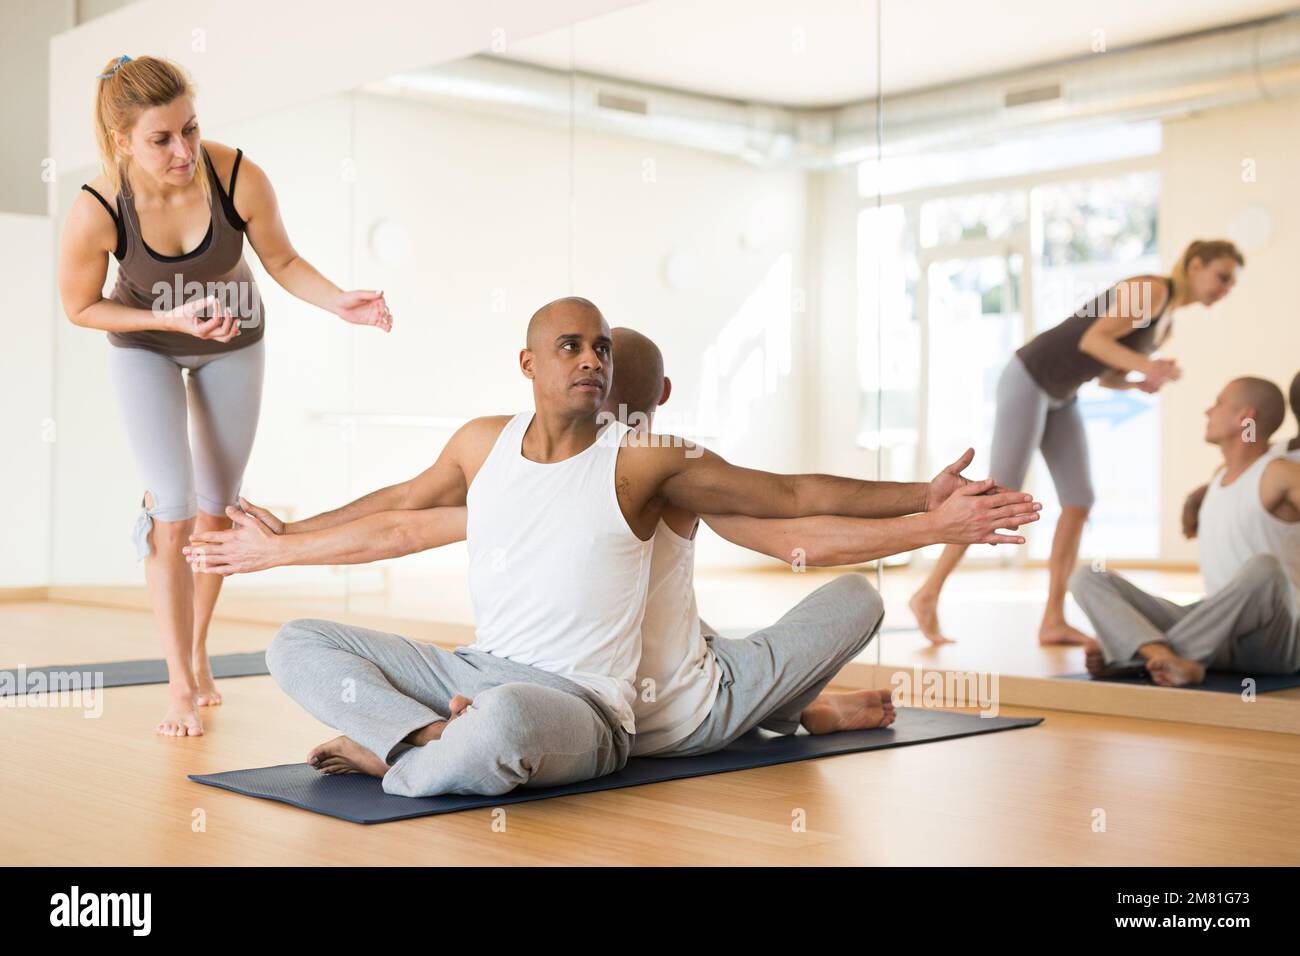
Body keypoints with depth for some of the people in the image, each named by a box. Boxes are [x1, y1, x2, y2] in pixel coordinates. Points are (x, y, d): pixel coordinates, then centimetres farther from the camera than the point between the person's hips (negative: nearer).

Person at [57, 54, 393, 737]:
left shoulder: (240, 178, -32)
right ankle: (181, 686, 2)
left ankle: (198, 650, 35)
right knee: (173, 509, -11)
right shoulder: (95, 212, -33)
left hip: (233, 345, 2)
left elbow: (281, 259, -13)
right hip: (145, 349, -2)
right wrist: (175, 319, -27)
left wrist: (339, 302, -29)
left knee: (218, 507, 13)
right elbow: (81, 307, -15)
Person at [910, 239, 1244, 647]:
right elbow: (1091, 340, -24)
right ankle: (928, 594, -6)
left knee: (1079, 503, -2)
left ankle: (1053, 621, -2)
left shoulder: (1165, 324, 14)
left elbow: (1107, 376, 16)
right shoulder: (1150, 289, -16)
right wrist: (1148, 367, -33)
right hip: (1029, 377, -9)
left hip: (1060, 394, 9)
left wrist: (1143, 384, -5)